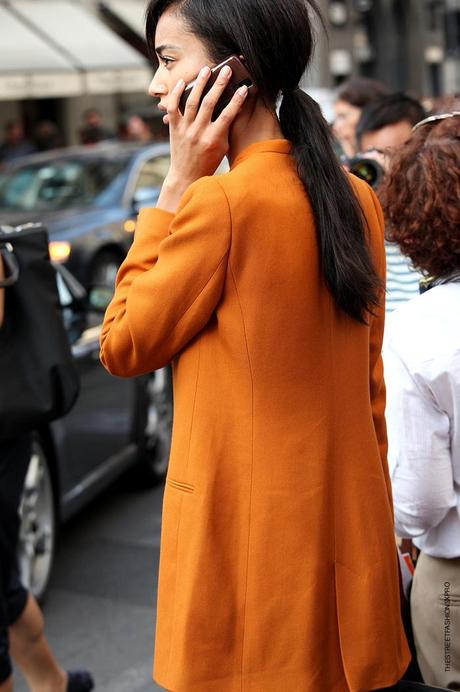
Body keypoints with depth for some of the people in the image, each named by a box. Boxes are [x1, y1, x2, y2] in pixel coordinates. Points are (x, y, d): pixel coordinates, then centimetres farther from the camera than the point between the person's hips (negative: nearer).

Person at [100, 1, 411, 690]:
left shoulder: (220, 201, -19)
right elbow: (369, 386, 10)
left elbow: (122, 347, -6)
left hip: (250, 539, -7)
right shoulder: (356, 200, 4)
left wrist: (178, 184, -6)